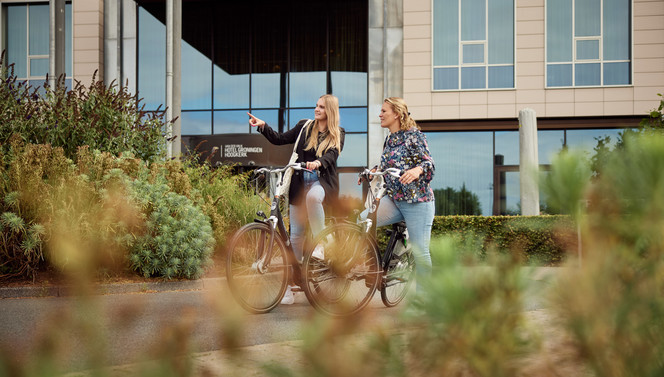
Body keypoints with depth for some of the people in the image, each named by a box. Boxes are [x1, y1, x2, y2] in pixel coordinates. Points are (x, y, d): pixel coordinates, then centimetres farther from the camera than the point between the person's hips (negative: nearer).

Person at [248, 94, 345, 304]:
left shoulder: (338, 134, 5)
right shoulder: (305, 127, 12)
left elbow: (331, 155, -12)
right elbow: (280, 139, 11)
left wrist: (318, 163, -33)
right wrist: (263, 126, -4)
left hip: (323, 182, -3)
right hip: (300, 183, 3)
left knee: (313, 196, -40)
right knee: (295, 234, 0)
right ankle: (292, 284, 6)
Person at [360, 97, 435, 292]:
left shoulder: (414, 135, -6)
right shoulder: (389, 140, 15)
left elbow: (429, 162, -12)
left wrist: (417, 170, -34)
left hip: (417, 201, -6)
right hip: (393, 200, 7)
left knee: (420, 252, -3)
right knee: (362, 220, -17)